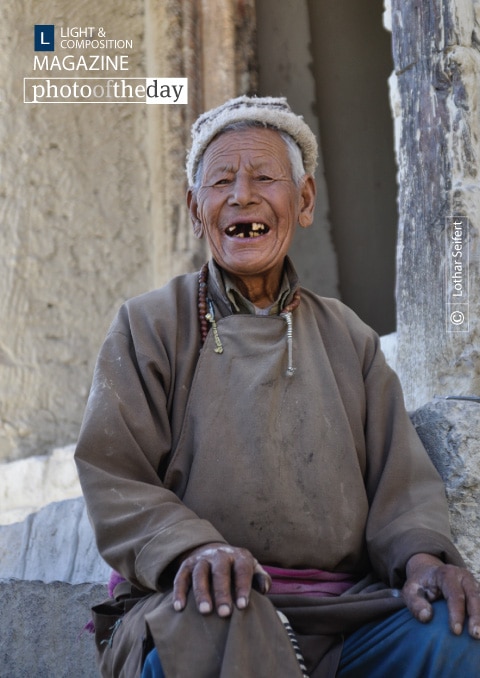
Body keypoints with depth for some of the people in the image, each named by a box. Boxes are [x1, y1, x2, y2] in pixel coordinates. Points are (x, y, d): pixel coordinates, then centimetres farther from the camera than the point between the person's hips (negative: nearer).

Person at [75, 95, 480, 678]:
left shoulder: (347, 337, 20)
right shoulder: (150, 325, 10)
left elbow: (400, 481, 13)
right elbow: (114, 481, 0)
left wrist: (422, 553, -11)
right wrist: (192, 547, -21)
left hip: (339, 614, 3)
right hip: (186, 609, -3)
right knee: (218, 622, -39)